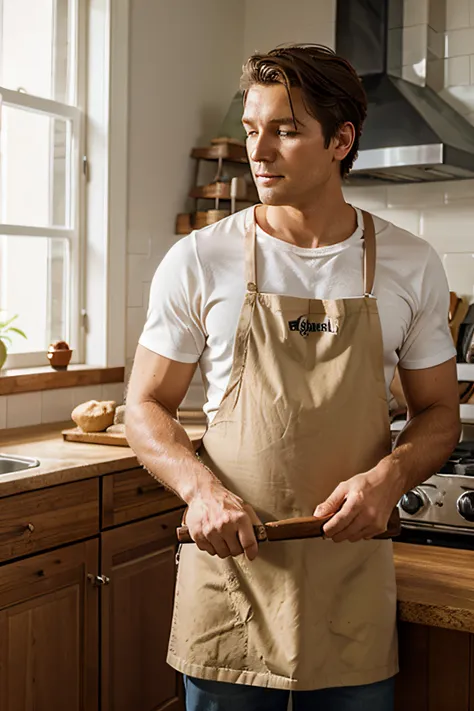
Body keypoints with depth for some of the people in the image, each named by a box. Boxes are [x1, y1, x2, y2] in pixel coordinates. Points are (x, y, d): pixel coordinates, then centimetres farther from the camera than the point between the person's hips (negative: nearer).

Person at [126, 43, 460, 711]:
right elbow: (146, 407, 1)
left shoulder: (411, 265, 0)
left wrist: (389, 475, -14)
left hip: (353, 586, 1)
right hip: (228, 565, -1)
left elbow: (439, 413, 7)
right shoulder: (198, 261, -3)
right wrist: (200, 488, -17)